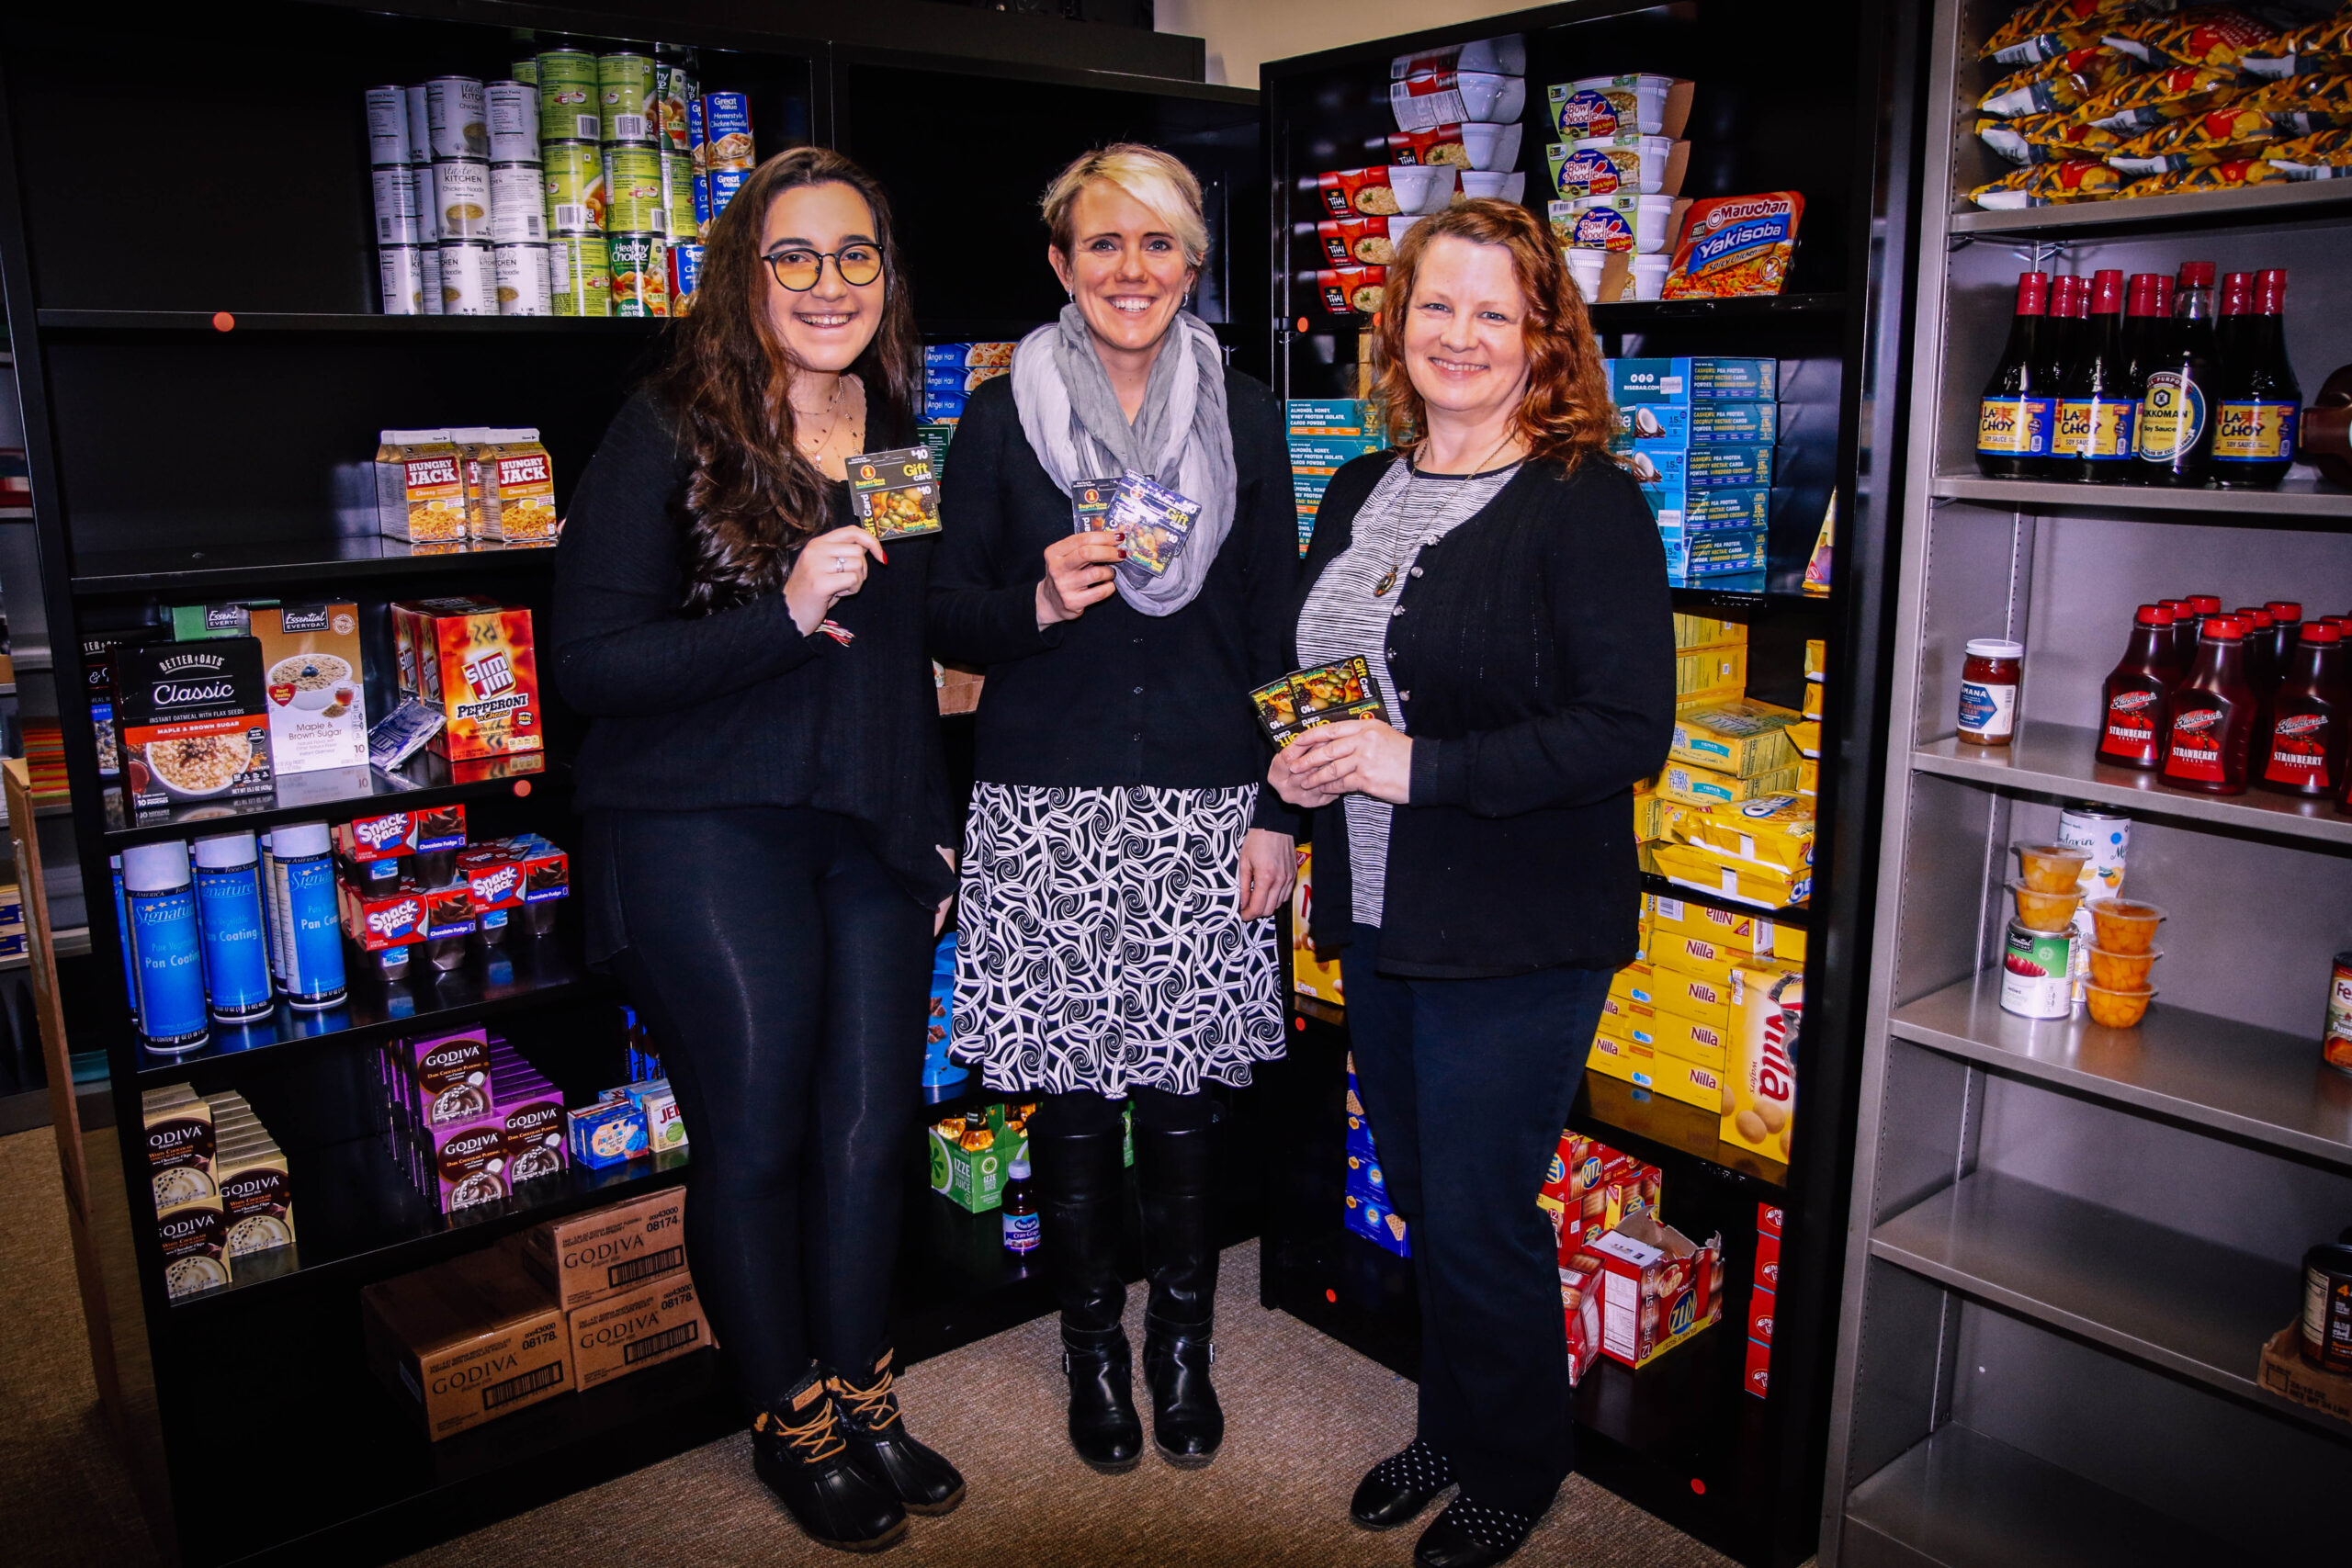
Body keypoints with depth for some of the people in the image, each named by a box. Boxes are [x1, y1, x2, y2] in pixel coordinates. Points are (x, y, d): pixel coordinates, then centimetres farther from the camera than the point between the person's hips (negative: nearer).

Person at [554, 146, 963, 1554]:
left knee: (871, 1128, 10)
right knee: (756, 1135, 5)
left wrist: (937, 828, 17)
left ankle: (862, 1401, 30)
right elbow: (592, 662, -13)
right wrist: (783, 614, -25)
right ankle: (792, 1422, 27)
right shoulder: (672, 433, -7)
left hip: (873, 834, 5)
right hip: (706, 833, -5)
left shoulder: (903, 443, 10)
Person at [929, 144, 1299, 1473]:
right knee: (1073, 1096, 7)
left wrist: (1278, 810, 1)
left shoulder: (1245, 416, 7)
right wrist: (1039, 603, -17)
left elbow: (1276, 629, 6)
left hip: (1205, 803, 1)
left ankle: (1183, 1343, 29)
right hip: (1048, 811, 0)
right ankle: (1094, 1346, 29)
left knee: (1184, 1093, 6)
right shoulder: (1002, 418, 3)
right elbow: (950, 619, 4)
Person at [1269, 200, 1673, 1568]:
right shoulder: (1360, 493, 9)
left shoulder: (1587, 504, -13)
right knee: (1423, 1200, 20)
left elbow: (1629, 731, -20)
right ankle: (1454, 1426, 43)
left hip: (1518, 935, -7)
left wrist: (1420, 766, -23)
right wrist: (1299, 760, -1)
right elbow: (1311, 669, 21)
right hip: (1377, 915, 7)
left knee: (1480, 1220, 5)